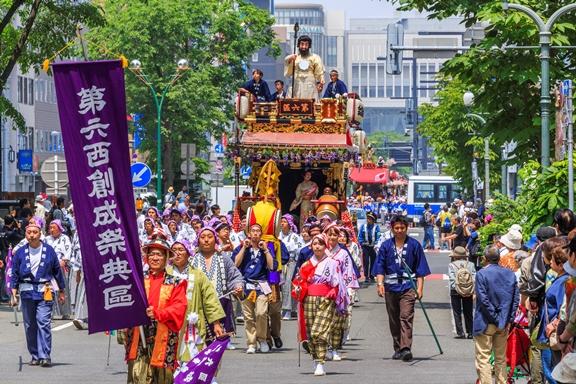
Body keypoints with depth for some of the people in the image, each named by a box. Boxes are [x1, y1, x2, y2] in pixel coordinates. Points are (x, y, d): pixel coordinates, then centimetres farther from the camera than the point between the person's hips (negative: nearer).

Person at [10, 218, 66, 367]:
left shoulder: (49, 251, 3)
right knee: (30, 325, 5)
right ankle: (35, 356, 15)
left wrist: (61, 292, 15)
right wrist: (14, 294, 2)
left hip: (45, 292, -2)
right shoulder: (20, 253, 5)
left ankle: (45, 356, -14)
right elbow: (14, 274, 9)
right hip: (27, 292, 2)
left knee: (43, 323, -13)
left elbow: (57, 271, 11)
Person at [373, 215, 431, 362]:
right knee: (393, 320, 9)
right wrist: (380, 283, -9)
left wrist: (420, 287, -3)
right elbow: (380, 267, 6)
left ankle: (406, 348, -24)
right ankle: (398, 348, 20)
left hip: (408, 286, -3)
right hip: (391, 287, 3)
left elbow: (420, 269, 4)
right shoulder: (386, 246, 7)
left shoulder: (414, 245, 3)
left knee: (406, 317, -16)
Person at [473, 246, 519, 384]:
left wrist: (495, 318, -11)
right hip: (504, 324, 5)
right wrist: (508, 319, 3)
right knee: (501, 358, 16)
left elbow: (483, 299, -17)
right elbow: (516, 299, 2)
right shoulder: (510, 274, 2)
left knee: (483, 358, 0)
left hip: (486, 323, -5)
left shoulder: (481, 274, -13)